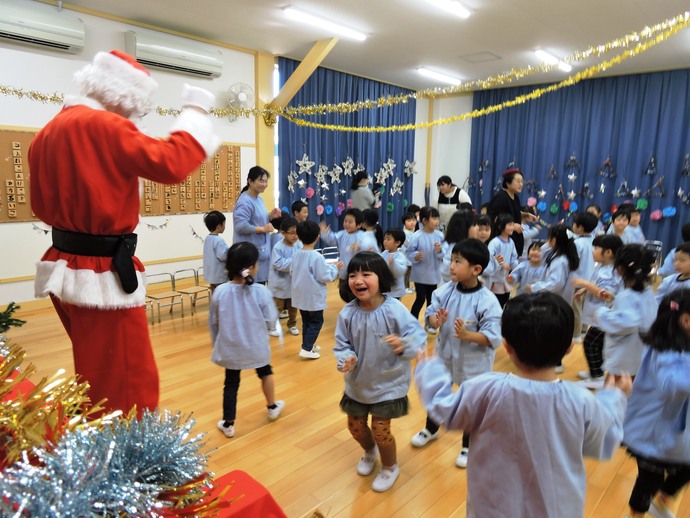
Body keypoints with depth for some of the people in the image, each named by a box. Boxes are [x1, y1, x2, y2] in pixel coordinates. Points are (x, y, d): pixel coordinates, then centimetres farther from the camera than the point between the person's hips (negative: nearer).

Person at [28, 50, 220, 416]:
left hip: (66, 267, 10)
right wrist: (195, 112, -9)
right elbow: (170, 164, -22)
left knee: (95, 377, 24)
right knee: (129, 385, 0)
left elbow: (42, 205, 17)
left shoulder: (48, 132, 12)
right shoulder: (103, 125, -16)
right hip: (103, 275, -10)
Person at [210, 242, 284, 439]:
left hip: (230, 348, 1)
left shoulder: (220, 292, -12)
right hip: (256, 346, -1)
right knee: (265, 373, 25)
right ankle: (272, 407, 44)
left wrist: (216, 344, 14)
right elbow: (270, 322, -12)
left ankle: (228, 424, 28)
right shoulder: (261, 292, -20)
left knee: (231, 383, 17)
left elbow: (213, 323, -1)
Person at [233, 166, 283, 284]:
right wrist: (263, 229, -21)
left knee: (261, 282, 15)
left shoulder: (259, 199, 11)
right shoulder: (245, 202, -18)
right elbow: (241, 226, -26)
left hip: (261, 250, 9)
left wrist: (270, 216, 4)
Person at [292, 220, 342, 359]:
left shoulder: (296, 254, -2)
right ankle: (306, 349, 1)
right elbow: (324, 277, -17)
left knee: (306, 321, 19)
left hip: (300, 295, 7)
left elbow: (292, 272, 10)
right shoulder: (317, 257, -22)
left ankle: (308, 345, 29)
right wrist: (335, 268, -3)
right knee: (316, 322, 6)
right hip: (314, 296, -6)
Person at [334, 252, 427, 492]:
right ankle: (370, 452, 54)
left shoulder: (395, 310, -25)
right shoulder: (347, 313, -16)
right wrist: (346, 359, -25)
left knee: (380, 429, 3)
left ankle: (390, 467, 37)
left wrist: (404, 345, -44)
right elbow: (341, 343, -5)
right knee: (355, 424, 18)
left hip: (388, 382, -4)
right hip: (358, 381, 4)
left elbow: (418, 336, -23)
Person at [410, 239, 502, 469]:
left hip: (473, 362, -5)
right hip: (444, 355, 5)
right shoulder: (445, 290, -11)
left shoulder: (487, 300, -24)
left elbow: (493, 337, -24)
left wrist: (466, 334, -37)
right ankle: (431, 429, 54)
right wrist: (435, 321, -27)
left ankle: (469, 446, 41)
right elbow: (430, 313, -5)